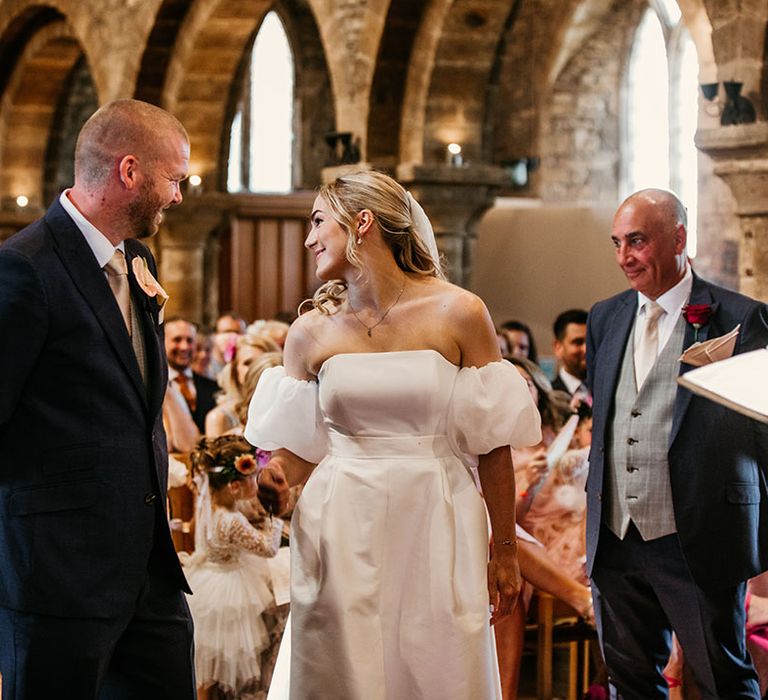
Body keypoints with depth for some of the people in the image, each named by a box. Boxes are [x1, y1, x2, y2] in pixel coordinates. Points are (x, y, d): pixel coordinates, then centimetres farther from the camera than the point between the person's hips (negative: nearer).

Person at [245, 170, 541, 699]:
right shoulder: (312, 332, 3)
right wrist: (275, 476, -13)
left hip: (433, 534, -2)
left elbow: (493, 444, -2)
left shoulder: (459, 314, -5)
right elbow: (299, 448, 10)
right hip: (342, 538, 2)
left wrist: (504, 552, -1)